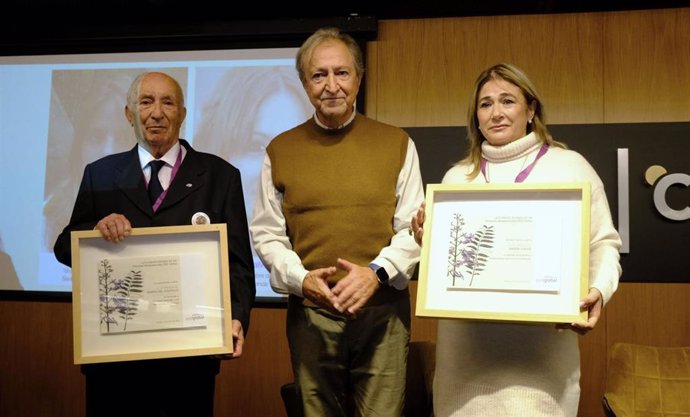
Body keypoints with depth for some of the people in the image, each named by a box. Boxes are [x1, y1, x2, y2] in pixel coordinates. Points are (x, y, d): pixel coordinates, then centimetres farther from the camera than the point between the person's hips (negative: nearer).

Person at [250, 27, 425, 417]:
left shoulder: (397, 143, 3)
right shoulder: (280, 150, 5)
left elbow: (414, 228, 1)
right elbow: (267, 233, 6)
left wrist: (376, 272, -16)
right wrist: (300, 279, -11)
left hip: (383, 311, -1)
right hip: (309, 314, 1)